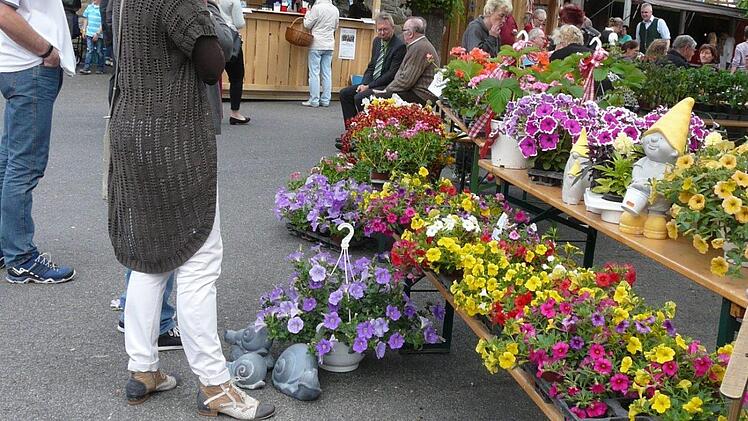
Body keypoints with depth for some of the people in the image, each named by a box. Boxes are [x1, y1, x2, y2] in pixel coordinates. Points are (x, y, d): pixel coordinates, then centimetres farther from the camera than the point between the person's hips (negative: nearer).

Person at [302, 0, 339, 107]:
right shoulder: (335, 10, 4)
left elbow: (307, 25, -6)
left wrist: (307, 15, 11)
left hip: (316, 45, -5)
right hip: (329, 45, 5)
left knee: (314, 73, -1)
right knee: (327, 73, 7)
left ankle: (314, 100, -1)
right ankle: (325, 100, 9)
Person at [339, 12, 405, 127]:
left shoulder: (400, 46, -16)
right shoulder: (377, 41, 11)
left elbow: (392, 74, -18)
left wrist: (369, 86, -17)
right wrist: (364, 84, -2)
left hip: (387, 86, -9)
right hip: (371, 83, 9)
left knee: (359, 97, -27)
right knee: (344, 93, 3)